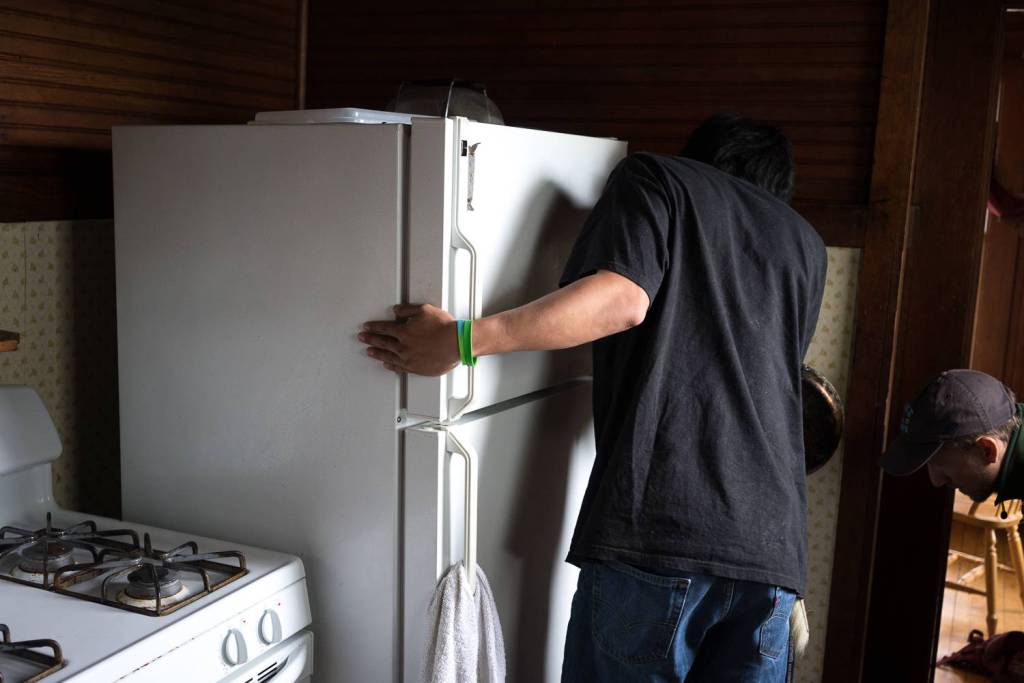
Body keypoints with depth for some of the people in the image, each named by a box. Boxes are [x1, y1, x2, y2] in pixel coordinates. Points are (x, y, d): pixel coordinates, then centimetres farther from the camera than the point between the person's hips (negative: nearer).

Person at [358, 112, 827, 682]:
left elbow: (621, 299, -13)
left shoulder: (654, 177, 7)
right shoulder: (805, 244, 22)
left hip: (655, 525, -5)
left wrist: (463, 339, -14)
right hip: (773, 545, 5)